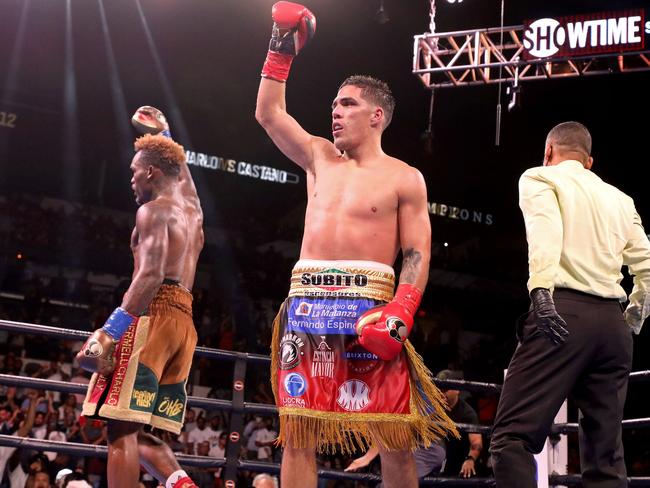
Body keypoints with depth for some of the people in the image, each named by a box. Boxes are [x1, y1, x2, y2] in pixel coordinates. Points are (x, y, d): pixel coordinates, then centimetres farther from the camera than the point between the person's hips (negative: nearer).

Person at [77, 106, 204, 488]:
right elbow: (181, 171, 46)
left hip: (153, 316, -9)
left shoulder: (154, 210, -3)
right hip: (184, 322, 9)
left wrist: (110, 331, -22)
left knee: (122, 428, -14)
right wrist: (163, 133, 59)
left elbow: (151, 275, -17)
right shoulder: (192, 208, 22)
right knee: (140, 433, 10)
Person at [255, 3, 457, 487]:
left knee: (393, 437, -6)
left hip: (367, 305, -4)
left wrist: (400, 314, -17)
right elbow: (269, 113, 22)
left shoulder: (404, 178, 4)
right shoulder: (319, 157, 18)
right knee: (298, 431, 1)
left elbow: (417, 255, -2)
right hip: (305, 303, 4)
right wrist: (282, 46, 20)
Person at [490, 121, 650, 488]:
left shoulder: (539, 178, 9)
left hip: (565, 310, -5)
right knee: (605, 454, 8)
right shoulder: (619, 198, 23)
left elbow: (545, 230, -11)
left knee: (513, 436, -10)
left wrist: (541, 289, -23)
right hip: (612, 321, 6)